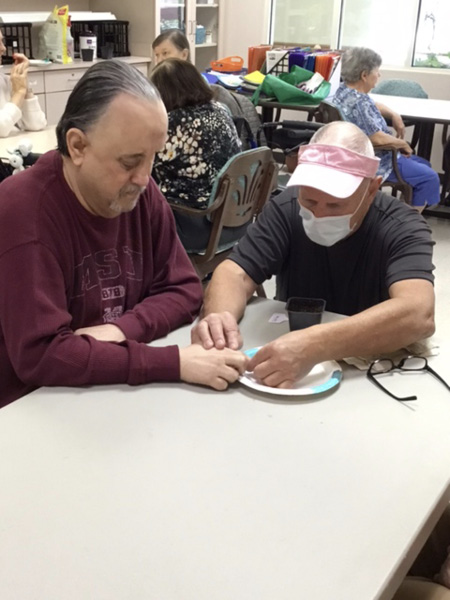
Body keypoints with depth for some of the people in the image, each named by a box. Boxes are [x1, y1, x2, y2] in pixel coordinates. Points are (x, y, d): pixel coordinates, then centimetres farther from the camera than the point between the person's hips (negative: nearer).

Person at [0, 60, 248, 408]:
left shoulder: (139, 191, -2)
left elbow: (183, 289, 2)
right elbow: (41, 355, -26)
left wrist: (121, 330, -17)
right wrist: (176, 363, -29)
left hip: (119, 394, 5)